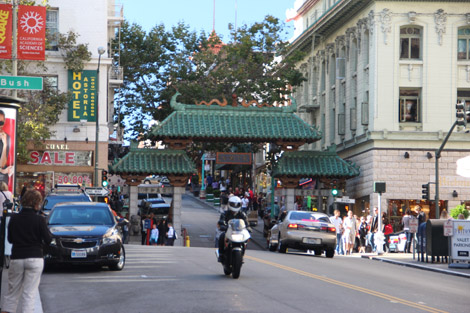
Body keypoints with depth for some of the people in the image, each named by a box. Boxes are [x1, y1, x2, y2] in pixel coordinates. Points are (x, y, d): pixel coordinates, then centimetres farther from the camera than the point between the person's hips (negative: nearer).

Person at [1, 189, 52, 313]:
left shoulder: (14, 219, 0)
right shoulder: (39, 220, -10)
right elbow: (48, 240, -6)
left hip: (16, 258, 3)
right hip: (35, 258, -3)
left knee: (12, 293, 13)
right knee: (29, 294, 1)